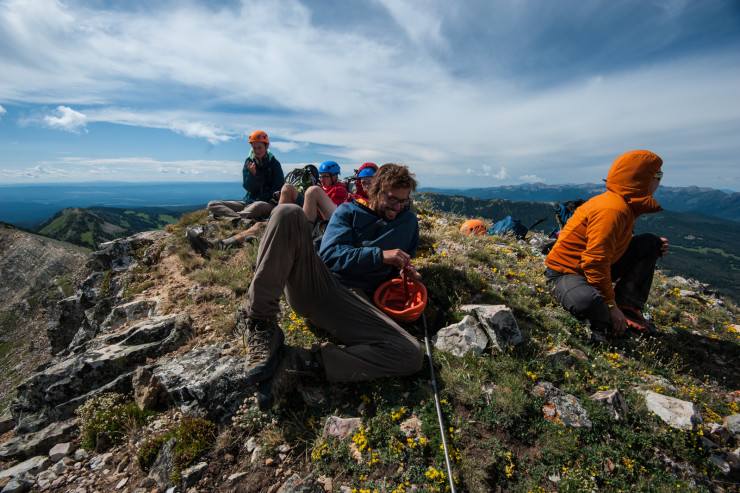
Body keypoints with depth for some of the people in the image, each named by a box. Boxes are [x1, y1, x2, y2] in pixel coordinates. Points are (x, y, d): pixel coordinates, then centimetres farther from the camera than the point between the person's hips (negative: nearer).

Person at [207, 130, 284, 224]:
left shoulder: (274, 163, 1)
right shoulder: (249, 161, 8)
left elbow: (278, 188, -5)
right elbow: (249, 188, 2)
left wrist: (256, 202, -14)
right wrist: (252, 173, -20)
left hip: (268, 203, -5)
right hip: (249, 202, 5)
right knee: (212, 205, -13)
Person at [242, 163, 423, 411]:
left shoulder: (409, 221, 23)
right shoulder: (348, 211, 14)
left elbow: (405, 261, 35)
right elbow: (331, 254, -1)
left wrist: (407, 271, 10)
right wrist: (380, 255, -11)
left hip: (353, 300, 2)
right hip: (314, 283, -1)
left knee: (411, 355, -25)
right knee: (289, 212, -25)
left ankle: (299, 362, -21)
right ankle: (262, 325, -22)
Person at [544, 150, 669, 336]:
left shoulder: (624, 204, 7)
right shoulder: (611, 210, -24)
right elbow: (595, 262, -29)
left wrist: (656, 246, 6)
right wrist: (611, 305, -23)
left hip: (596, 268, 11)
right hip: (567, 272, -10)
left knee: (650, 242, 8)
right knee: (588, 302, -42)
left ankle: (628, 307, 1)